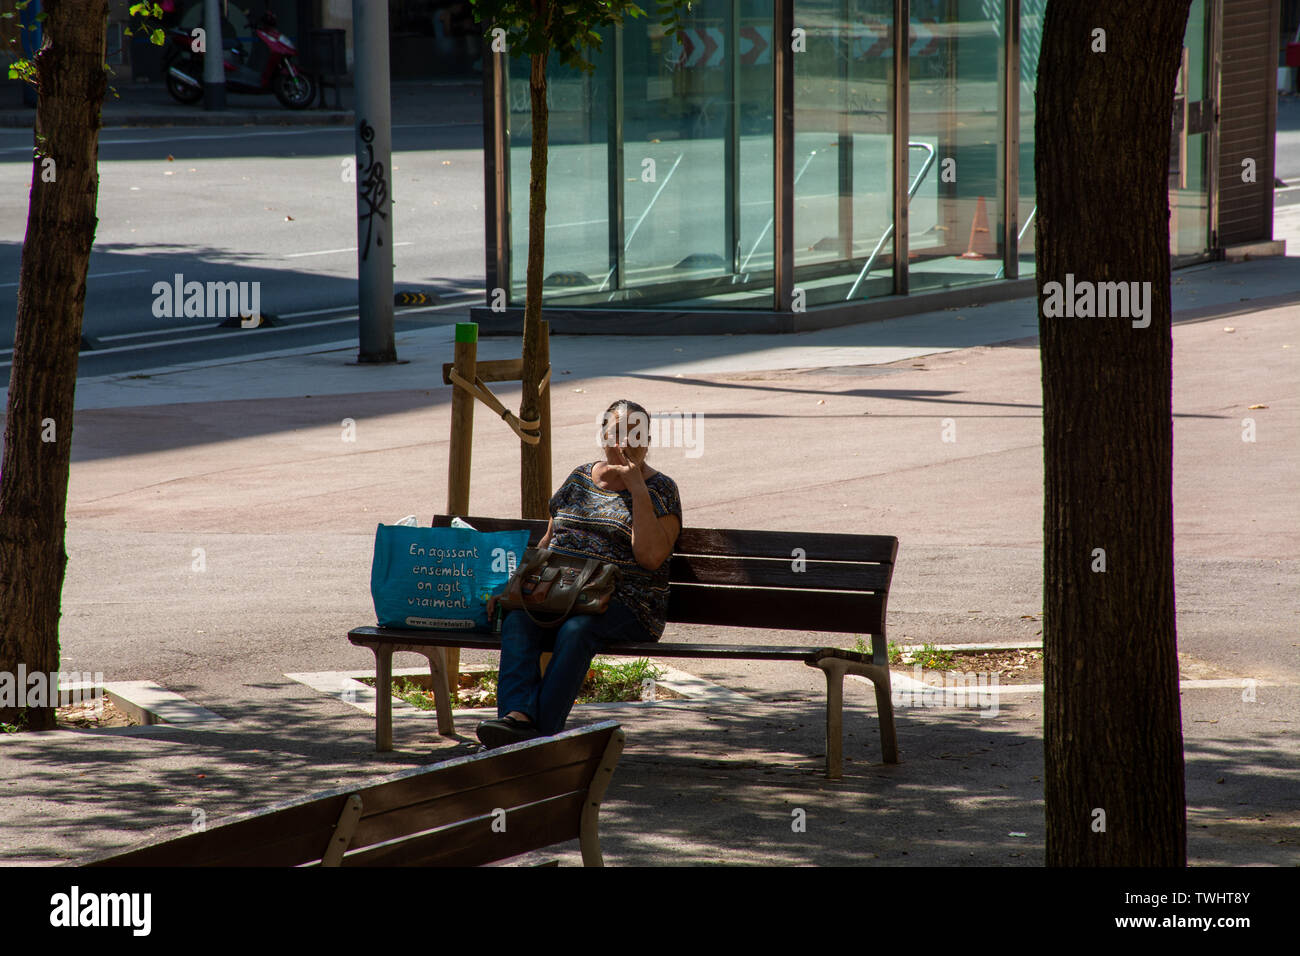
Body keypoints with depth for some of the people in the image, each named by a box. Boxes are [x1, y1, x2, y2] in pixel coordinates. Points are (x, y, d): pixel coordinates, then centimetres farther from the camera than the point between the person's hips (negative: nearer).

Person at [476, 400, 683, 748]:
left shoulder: (660, 489, 8)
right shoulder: (580, 478, 22)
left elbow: (650, 557, -8)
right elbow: (549, 538, 27)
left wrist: (637, 490, -9)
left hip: (625, 605, -4)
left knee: (577, 628, -37)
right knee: (517, 621, -30)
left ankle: (542, 732, -47)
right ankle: (517, 716, -50)